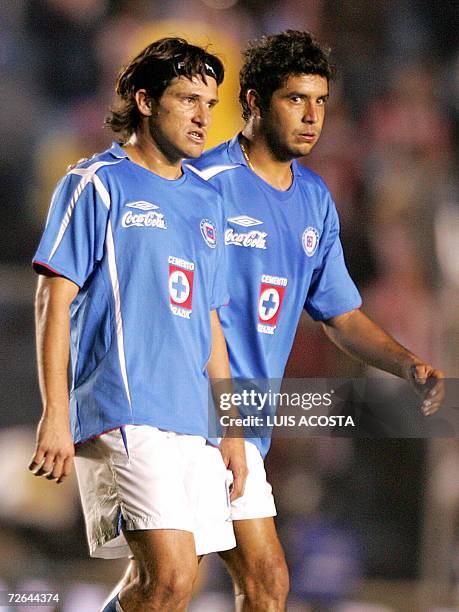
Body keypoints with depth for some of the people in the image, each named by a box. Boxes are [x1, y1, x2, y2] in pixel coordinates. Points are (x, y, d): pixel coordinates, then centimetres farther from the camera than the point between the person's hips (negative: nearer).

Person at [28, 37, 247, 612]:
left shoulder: (205, 199, 19)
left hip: (194, 423, 7)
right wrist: (56, 417, -14)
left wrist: (231, 429, 20)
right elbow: (54, 299, -6)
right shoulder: (97, 183, -1)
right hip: (123, 414, -7)